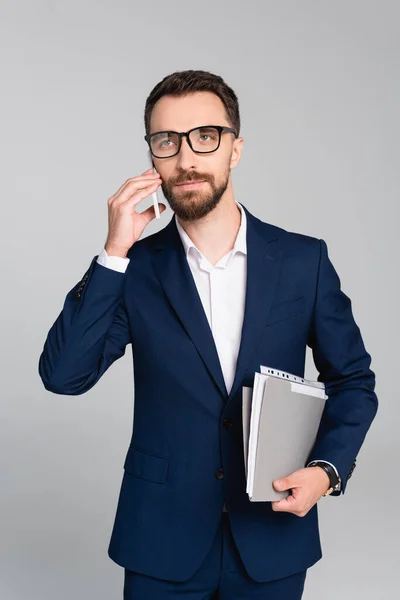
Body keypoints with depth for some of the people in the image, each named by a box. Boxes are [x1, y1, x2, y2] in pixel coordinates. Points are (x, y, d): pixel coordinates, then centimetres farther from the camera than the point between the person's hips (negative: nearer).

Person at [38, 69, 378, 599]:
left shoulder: (304, 260, -4)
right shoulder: (136, 268, -4)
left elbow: (352, 378, 5)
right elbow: (63, 375, -13)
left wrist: (328, 468, -11)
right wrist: (114, 252, -18)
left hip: (273, 537, 1)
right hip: (162, 541, 0)